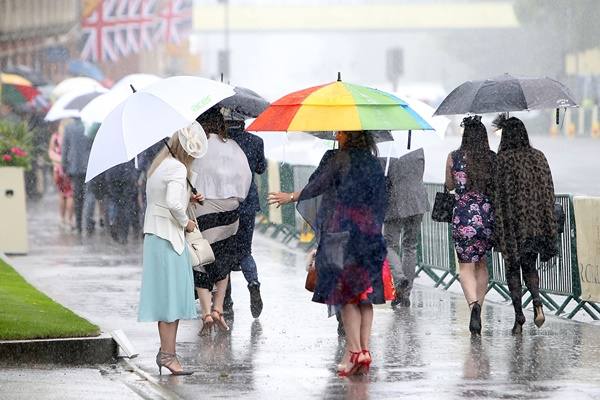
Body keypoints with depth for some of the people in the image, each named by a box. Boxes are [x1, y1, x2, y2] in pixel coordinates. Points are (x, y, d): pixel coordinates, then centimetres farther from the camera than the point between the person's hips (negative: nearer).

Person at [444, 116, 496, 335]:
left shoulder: (454, 157, -3)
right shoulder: (493, 159, -1)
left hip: (464, 218, -2)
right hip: (488, 217, 2)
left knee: (466, 266, 3)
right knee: (481, 263, 19)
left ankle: (474, 304, -22)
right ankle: (478, 309, 19)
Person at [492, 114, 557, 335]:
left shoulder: (502, 160, -10)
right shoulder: (538, 157, 2)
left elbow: (498, 194, -11)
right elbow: (548, 191, 3)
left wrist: (498, 230, -7)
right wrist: (549, 229, 9)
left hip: (511, 223, -3)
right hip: (535, 222, 4)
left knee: (512, 269, 8)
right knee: (529, 266, 18)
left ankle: (519, 318, 3)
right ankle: (537, 303, -7)